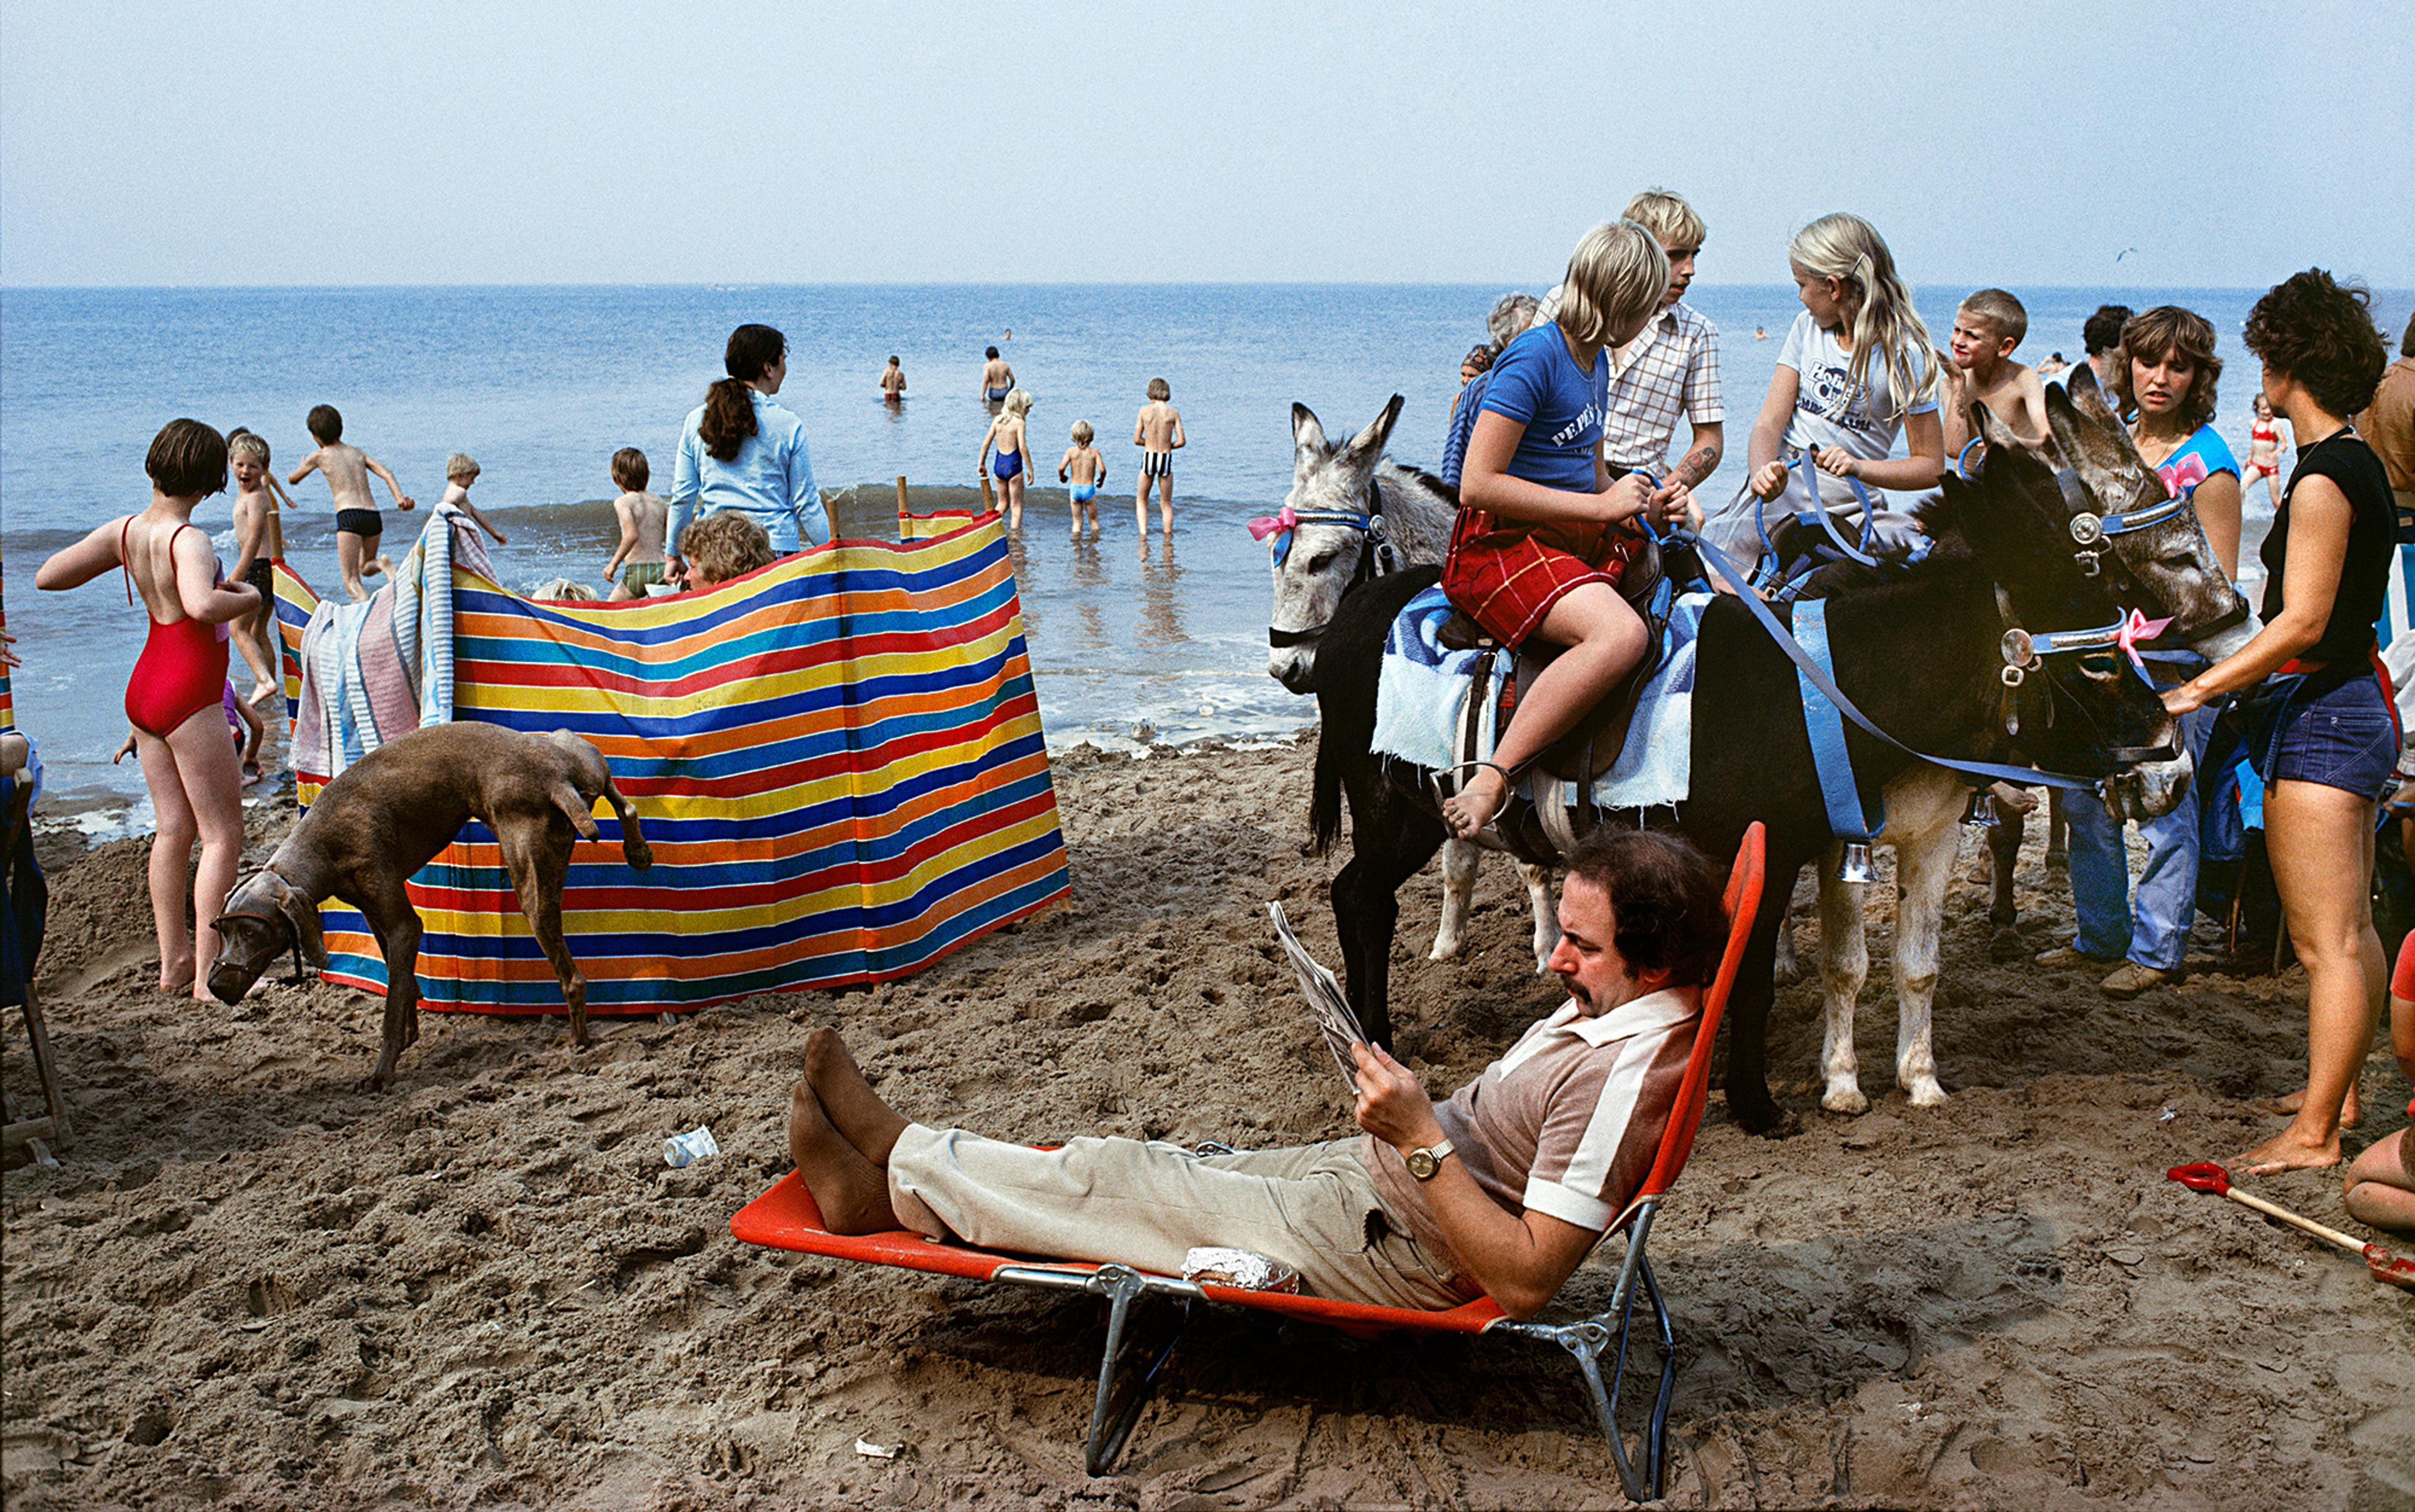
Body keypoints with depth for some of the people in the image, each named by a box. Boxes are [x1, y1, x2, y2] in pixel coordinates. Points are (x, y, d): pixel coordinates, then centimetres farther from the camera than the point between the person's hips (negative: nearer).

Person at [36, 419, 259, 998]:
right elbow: (202, 607, -40)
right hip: (188, 696, -8)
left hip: (145, 685, 8)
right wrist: (249, 597, -20)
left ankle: (172, 962, 21)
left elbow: (47, 576, 9)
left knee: (173, 828, 15)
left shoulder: (124, 531, 1)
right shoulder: (188, 539, -21)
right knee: (223, 835, -1)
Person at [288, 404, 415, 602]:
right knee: (366, 566, 27)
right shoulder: (357, 452, 21)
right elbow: (386, 473, 4)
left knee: (351, 581, -6)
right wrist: (399, 497, -9)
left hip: (348, 516, -5)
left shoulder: (319, 456, 10)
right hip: (373, 515, 5)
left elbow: (292, 480, 25)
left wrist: (303, 467, 47)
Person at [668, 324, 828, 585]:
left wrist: (674, 555, 19)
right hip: (777, 550, -3)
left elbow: (682, 496, 9)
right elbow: (807, 504, -1)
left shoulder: (697, 421, 5)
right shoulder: (788, 426, -4)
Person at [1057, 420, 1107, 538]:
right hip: (1089, 489, -1)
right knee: (1094, 521, 13)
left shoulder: (1071, 451, -3)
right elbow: (1102, 470, -13)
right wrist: (1101, 480, 8)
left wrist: (1062, 477, 9)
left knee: (1077, 521, 12)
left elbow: (1061, 468, -13)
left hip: (1074, 489, 1)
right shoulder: (1094, 451, -4)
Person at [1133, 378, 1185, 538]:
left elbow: (1137, 440, -1)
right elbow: (1182, 441, -5)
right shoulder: (1174, 413, -2)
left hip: (1148, 458, 0)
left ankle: (1143, 534, 1)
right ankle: (1168, 540, 13)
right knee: (1166, 504, 13)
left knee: (1141, 501, 17)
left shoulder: (1145, 410, -1)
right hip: (1166, 459, 0)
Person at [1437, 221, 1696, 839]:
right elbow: (1477, 486, -21)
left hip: (1578, 539, 10)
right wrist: (1601, 506, -17)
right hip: (1498, 545, -10)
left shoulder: (1595, 361, 15)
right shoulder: (1535, 358, -14)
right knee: (1620, 633, -35)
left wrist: (1645, 503, 5)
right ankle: (1490, 780, -31)